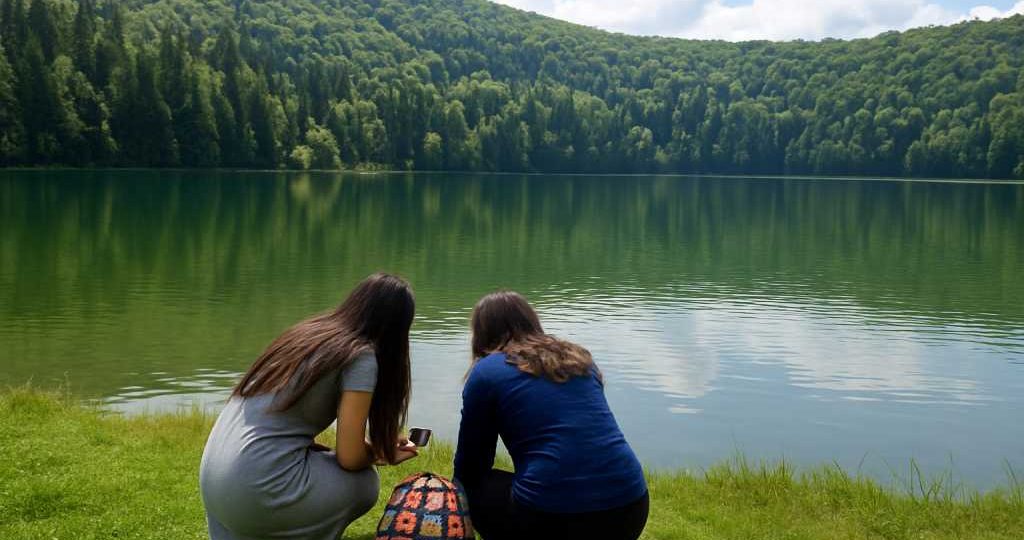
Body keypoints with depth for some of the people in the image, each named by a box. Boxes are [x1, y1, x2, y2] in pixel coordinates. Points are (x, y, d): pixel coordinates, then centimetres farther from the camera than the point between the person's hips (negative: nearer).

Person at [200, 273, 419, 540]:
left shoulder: (308, 332, 15)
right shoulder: (361, 357, -8)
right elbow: (350, 457, -7)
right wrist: (381, 453, 16)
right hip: (259, 490, -7)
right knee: (364, 483, 14)